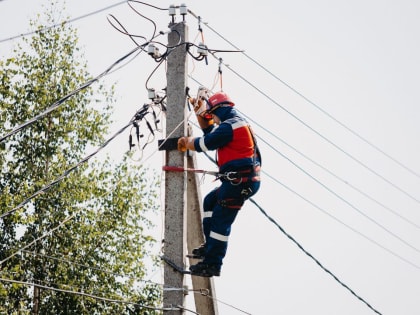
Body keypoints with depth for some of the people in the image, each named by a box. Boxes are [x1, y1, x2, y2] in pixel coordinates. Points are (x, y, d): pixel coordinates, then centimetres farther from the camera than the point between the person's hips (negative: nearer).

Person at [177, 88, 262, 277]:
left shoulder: (228, 126, -13)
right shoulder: (235, 122, 20)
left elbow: (202, 144, -9)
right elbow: (209, 130, 35)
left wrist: (187, 142, 11)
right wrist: (199, 111, 27)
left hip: (240, 180, -11)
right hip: (244, 179, 11)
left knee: (220, 220, -8)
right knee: (210, 201, 23)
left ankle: (212, 264, -6)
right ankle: (210, 246, 20)